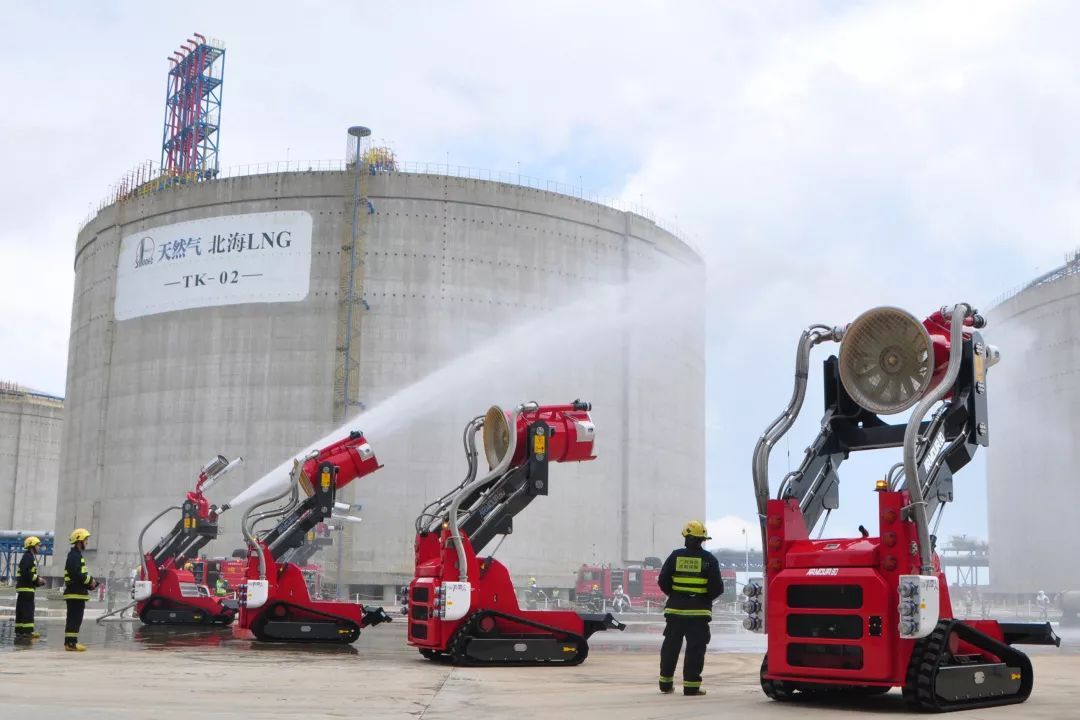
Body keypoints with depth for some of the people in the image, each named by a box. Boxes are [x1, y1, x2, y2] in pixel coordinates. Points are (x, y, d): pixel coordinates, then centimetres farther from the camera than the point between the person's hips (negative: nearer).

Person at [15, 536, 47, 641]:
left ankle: (19, 632, 13)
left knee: (21, 610, 10)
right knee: (27, 609, -10)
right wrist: (37, 579, -15)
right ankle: (27, 632, -11)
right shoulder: (28, 557, -12)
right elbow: (25, 572, -23)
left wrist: (38, 581, 13)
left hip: (26, 587, 10)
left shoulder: (31, 557, 21)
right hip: (26, 588, -10)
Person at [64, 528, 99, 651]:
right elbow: (75, 574, -23)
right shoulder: (74, 555, -13)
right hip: (75, 594, -10)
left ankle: (72, 642, 16)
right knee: (74, 619, -9)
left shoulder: (77, 555, 20)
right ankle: (70, 642, -9)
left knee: (76, 619, 12)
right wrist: (90, 580, -13)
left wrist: (90, 581, 11)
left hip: (77, 594, 10)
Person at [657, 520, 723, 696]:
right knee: (695, 648, 1)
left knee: (671, 646, 12)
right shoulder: (708, 559, -5)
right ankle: (691, 685, -3)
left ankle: (666, 683, 19)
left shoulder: (676, 556, 0)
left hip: (675, 609, 2)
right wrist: (706, 599, 11)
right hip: (699, 610, -2)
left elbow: (663, 581, 0)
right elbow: (717, 587, -7)